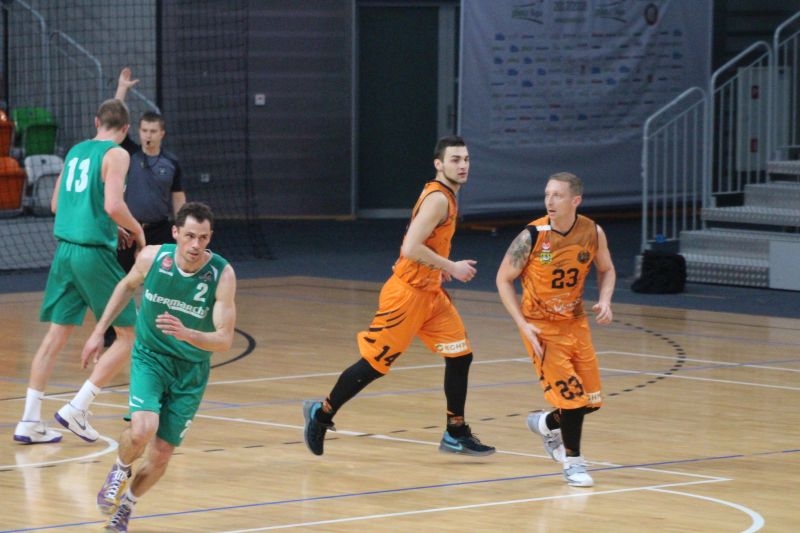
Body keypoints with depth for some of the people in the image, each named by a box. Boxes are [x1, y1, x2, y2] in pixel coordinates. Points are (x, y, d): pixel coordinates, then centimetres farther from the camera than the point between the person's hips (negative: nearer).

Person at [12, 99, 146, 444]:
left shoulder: (76, 151, 15)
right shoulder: (116, 154, -7)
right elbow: (113, 205, -20)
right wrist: (136, 229, 0)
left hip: (65, 249, 7)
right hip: (95, 252, -7)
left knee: (56, 335, 10)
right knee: (128, 335, 4)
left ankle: (29, 422, 6)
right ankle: (76, 410, -3)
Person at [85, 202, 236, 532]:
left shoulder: (222, 275, -22)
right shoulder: (152, 258, -16)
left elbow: (224, 340, -23)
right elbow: (128, 286, 8)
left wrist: (186, 334, -41)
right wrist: (99, 331, 9)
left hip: (191, 370, 0)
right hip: (150, 356, 0)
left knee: (161, 454, 2)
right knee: (142, 430, -26)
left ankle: (126, 503, 32)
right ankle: (120, 470, 8)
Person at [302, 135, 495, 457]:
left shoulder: (445, 197, 11)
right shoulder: (437, 199, -19)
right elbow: (411, 248, -27)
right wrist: (452, 267, -19)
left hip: (430, 292, 9)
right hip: (408, 293, -9)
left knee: (460, 355, 5)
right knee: (374, 363, -1)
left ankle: (456, 434, 12)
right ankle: (322, 413, 15)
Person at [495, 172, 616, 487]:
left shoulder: (593, 233, -10)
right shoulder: (532, 236, -19)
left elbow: (606, 270, 9)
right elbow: (504, 279, -10)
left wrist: (605, 301, -11)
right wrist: (523, 325, -17)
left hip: (575, 322, 4)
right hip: (542, 327, -4)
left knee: (591, 400, 8)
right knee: (572, 395, -12)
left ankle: (546, 424, 37)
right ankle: (573, 461, 8)